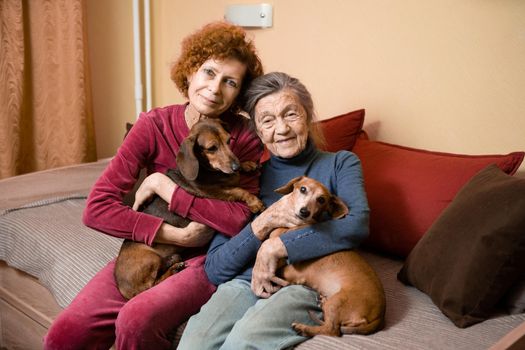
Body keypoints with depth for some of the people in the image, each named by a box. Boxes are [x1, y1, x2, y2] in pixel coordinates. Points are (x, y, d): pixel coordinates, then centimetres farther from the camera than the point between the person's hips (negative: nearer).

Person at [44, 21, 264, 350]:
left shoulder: (244, 137, -10)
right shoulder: (154, 125, -8)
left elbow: (240, 220, -20)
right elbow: (97, 209, -12)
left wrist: (165, 186, -19)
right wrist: (175, 234, -19)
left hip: (209, 259, -2)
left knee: (137, 319, -29)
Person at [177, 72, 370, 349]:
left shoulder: (340, 163, 13)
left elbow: (357, 224, -11)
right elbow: (215, 271, 10)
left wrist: (275, 247, -12)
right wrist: (261, 226, -7)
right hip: (245, 282, 3)